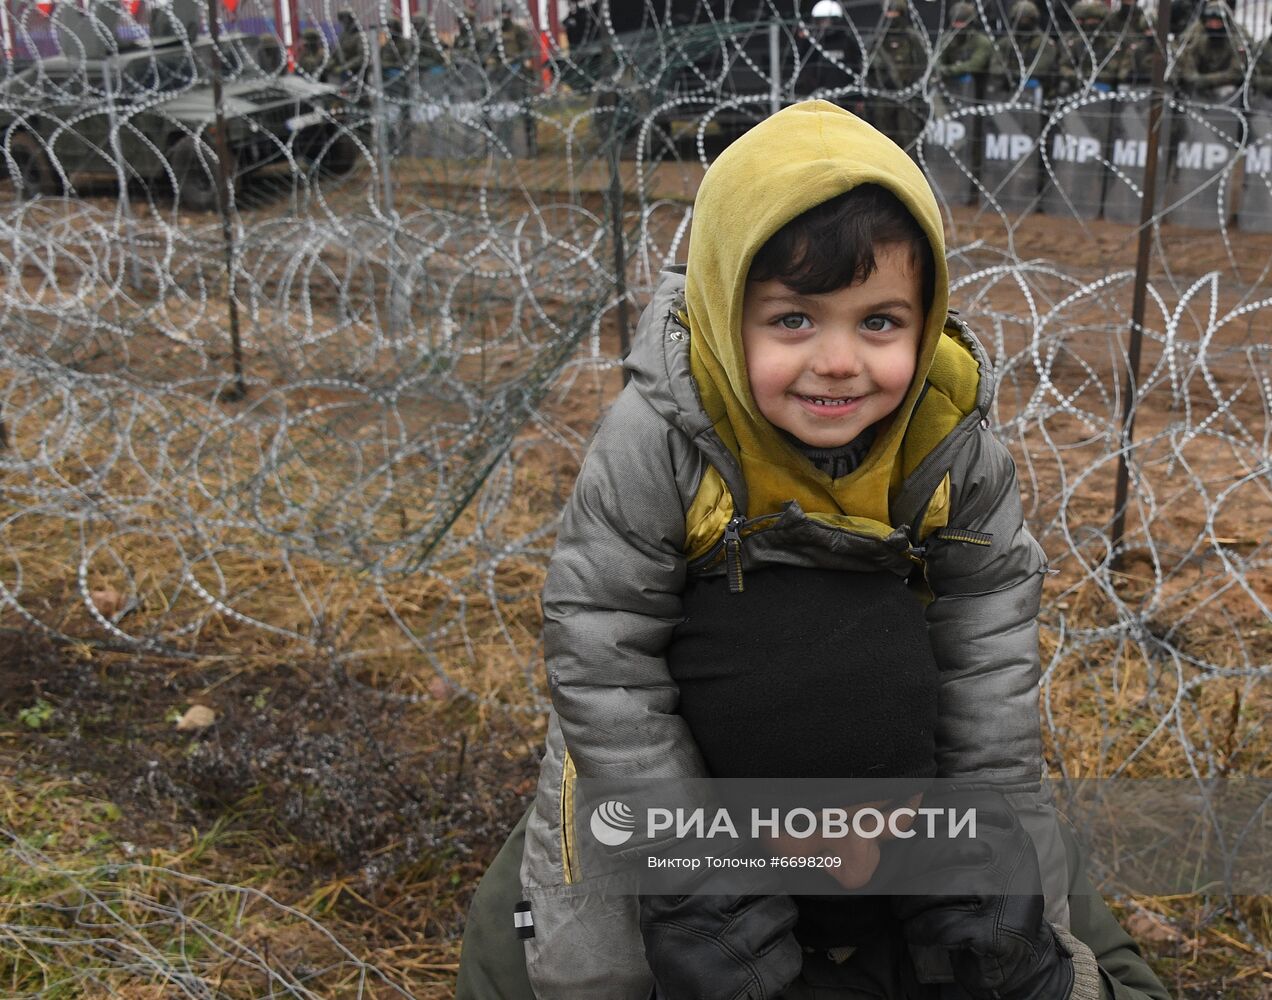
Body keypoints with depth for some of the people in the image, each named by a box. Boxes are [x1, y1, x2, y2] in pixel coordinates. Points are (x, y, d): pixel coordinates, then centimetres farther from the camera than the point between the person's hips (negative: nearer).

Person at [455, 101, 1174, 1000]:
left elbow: (988, 641, -12)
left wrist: (996, 846, -13)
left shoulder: (951, 438, -22)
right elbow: (604, 658, -25)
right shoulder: (655, 444, -32)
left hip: (873, 660, 2)